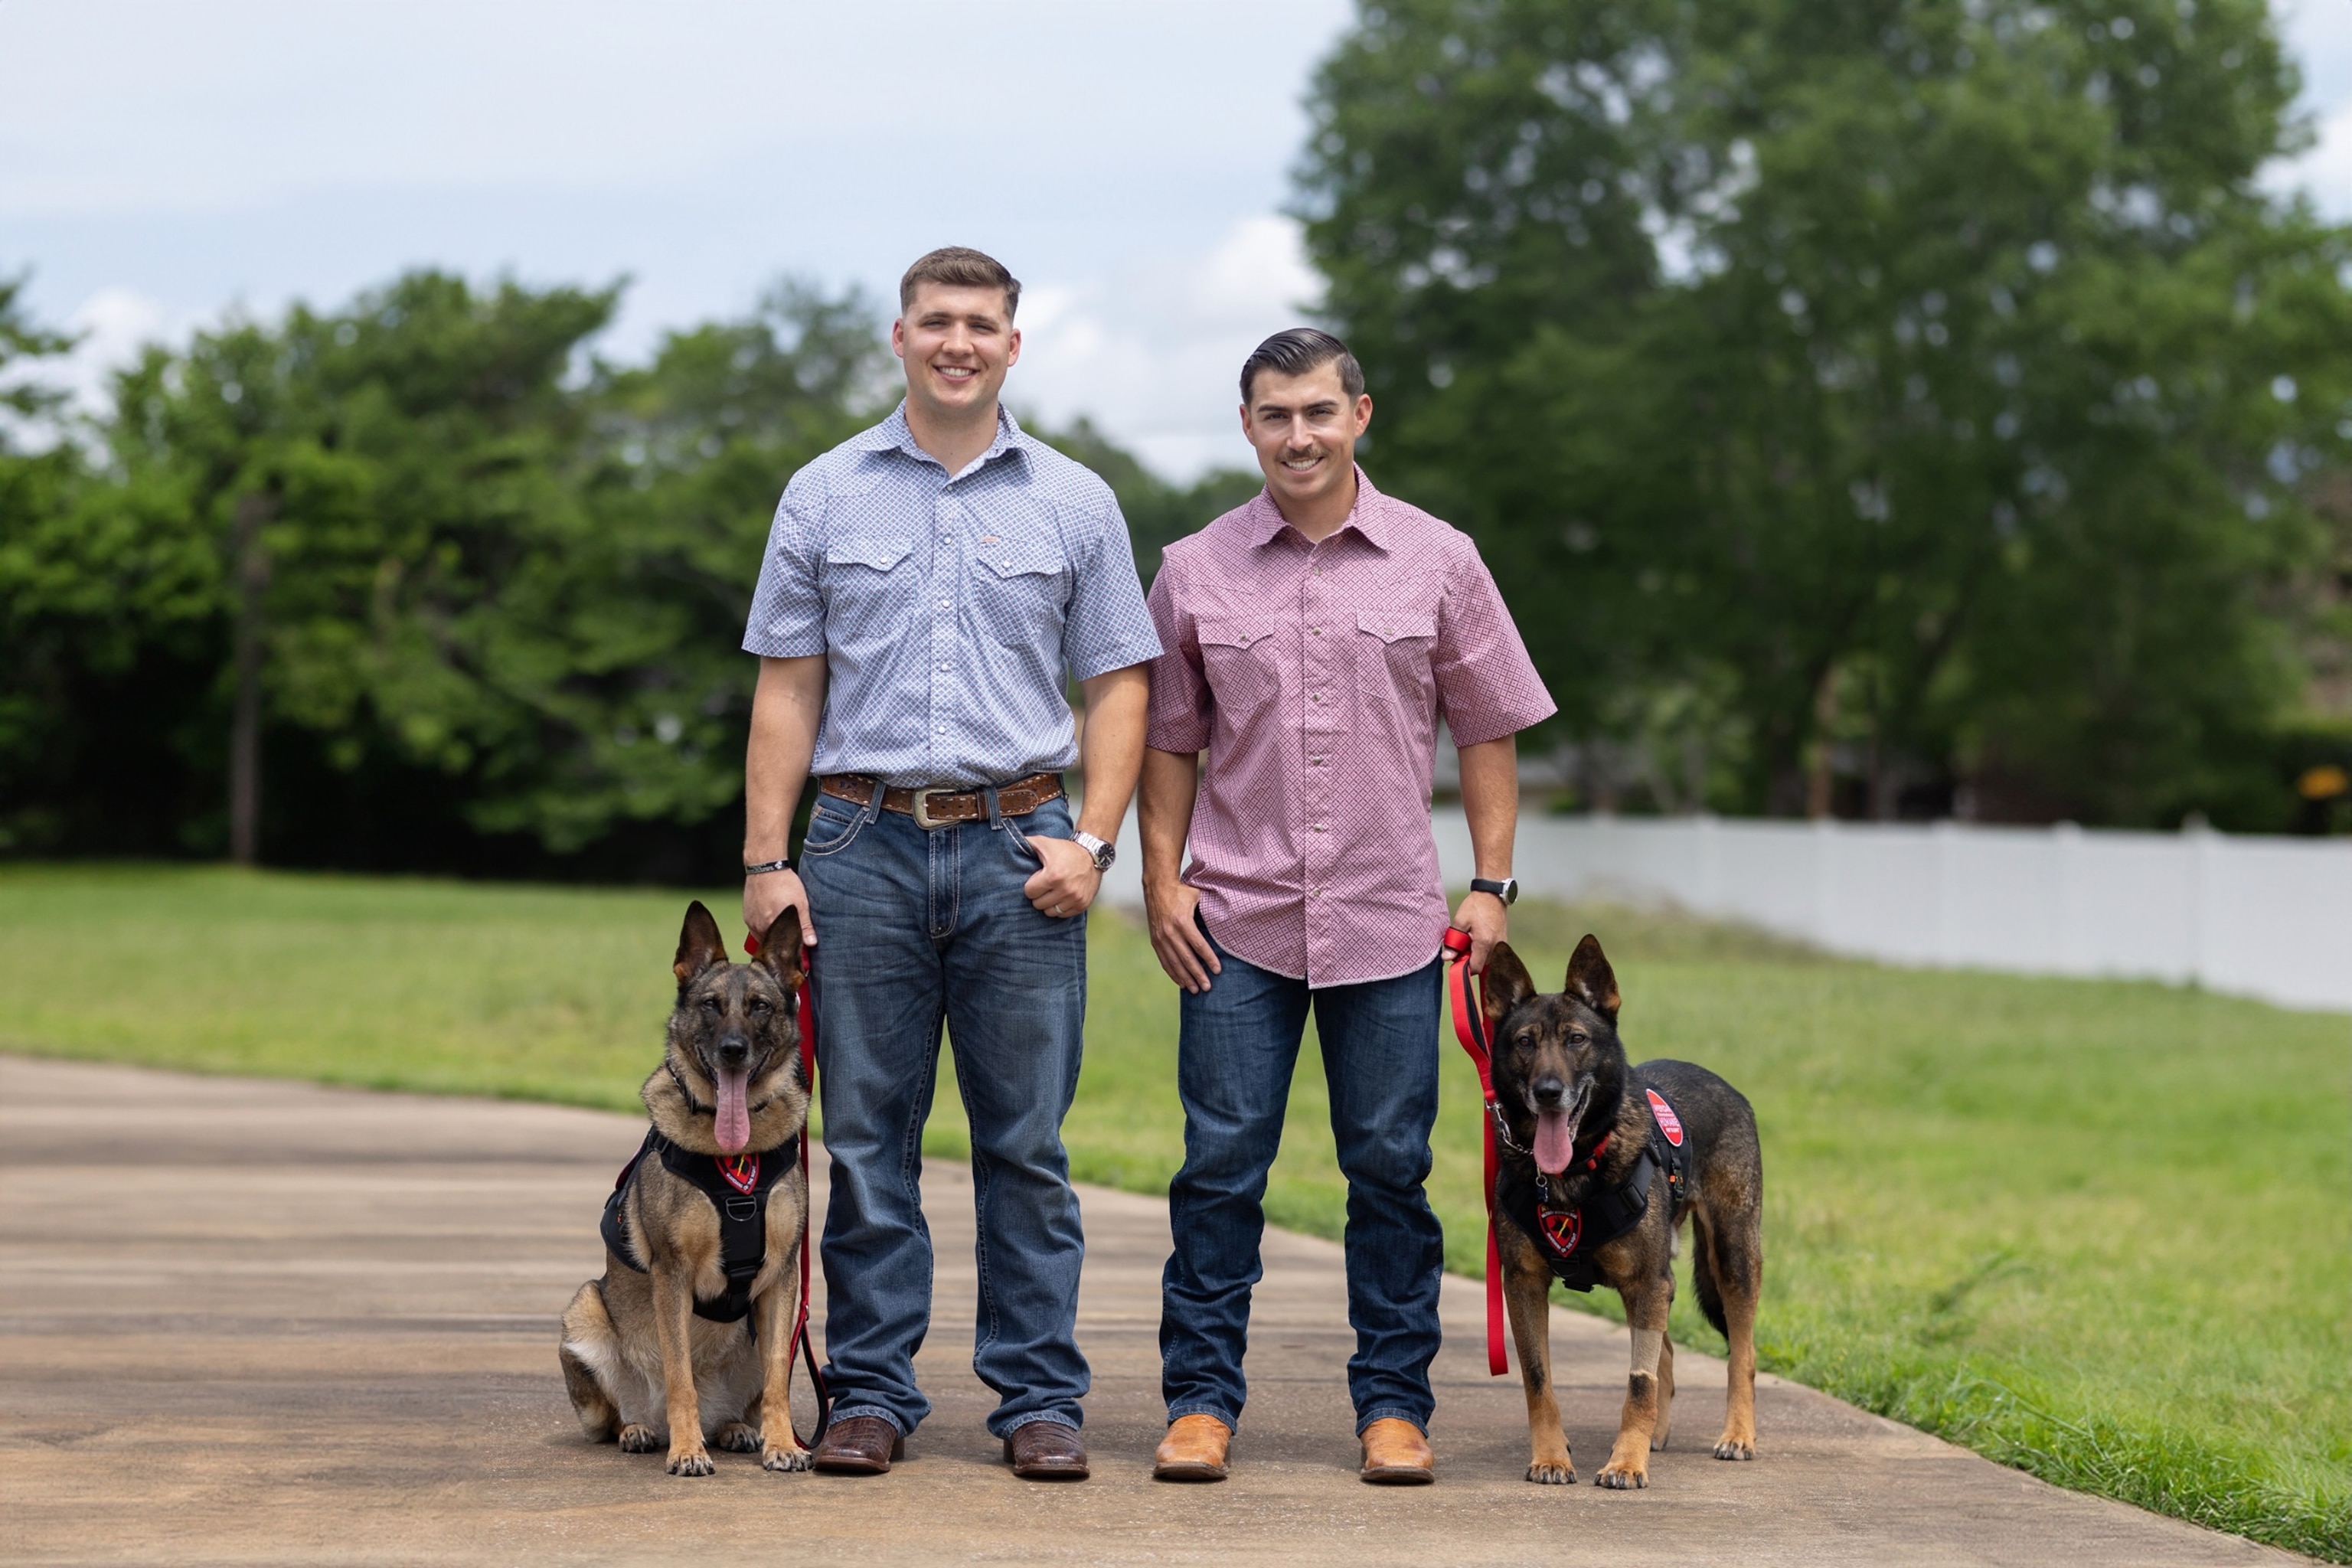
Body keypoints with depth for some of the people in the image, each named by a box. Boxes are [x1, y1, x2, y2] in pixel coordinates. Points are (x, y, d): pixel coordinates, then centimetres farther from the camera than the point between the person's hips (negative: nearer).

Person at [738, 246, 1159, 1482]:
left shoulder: (1073, 503, 8)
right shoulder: (825, 496, 8)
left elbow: (1118, 685, 7)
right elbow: (787, 690, 7)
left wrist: (1092, 842, -5)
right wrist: (765, 861, 0)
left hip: (1017, 849, 0)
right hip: (863, 841, 0)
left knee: (1027, 1143, 2)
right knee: (866, 1138, 4)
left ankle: (1039, 1399, 8)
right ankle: (870, 1393, 12)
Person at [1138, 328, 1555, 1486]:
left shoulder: (1437, 562, 4)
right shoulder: (1197, 571, 6)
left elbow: (1487, 731, 8)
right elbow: (1168, 741, 10)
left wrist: (1493, 883, 2)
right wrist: (1162, 882, 2)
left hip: (1391, 917, 0)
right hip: (1236, 918, 0)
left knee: (1390, 1168, 4)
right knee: (1220, 1164, 0)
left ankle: (1394, 1402, 13)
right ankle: (1201, 1399, 8)